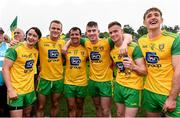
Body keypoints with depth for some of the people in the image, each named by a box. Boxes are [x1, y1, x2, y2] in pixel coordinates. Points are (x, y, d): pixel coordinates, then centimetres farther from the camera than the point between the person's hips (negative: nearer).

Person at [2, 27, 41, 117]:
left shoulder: (36, 51, 4)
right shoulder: (15, 49, -13)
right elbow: (5, 69, -15)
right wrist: (10, 90, -20)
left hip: (30, 89, 6)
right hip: (15, 90, -6)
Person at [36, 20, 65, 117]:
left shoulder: (63, 43, 1)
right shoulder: (41, 41, -9)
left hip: (58, 79, 3)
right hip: (44, 78, -3)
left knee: (55, 105, 18)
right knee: (40, 106, 9)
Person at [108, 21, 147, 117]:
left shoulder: (134, 47, -17)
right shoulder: (112, 50, 2)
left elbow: (144, 71, -19)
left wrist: (133, 66, -37)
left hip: (133, 88, -6)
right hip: (118, 85, 6)